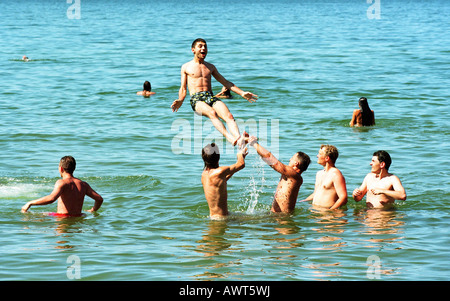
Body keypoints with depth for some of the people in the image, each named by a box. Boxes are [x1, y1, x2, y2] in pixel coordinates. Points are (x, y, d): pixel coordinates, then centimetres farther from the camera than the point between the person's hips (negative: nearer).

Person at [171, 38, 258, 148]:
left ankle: (240, 139, -51)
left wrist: (242, 93, 21)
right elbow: (183, 89, 13)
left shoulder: (211, 67, 27)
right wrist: (180, 101, -9)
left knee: (229, 116, -29)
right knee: (212, 113, -38)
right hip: (196, 99, -4)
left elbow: (225, 82, 30)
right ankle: (228, 137, -57)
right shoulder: (186, 67, 17)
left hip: (211, 97, 4)